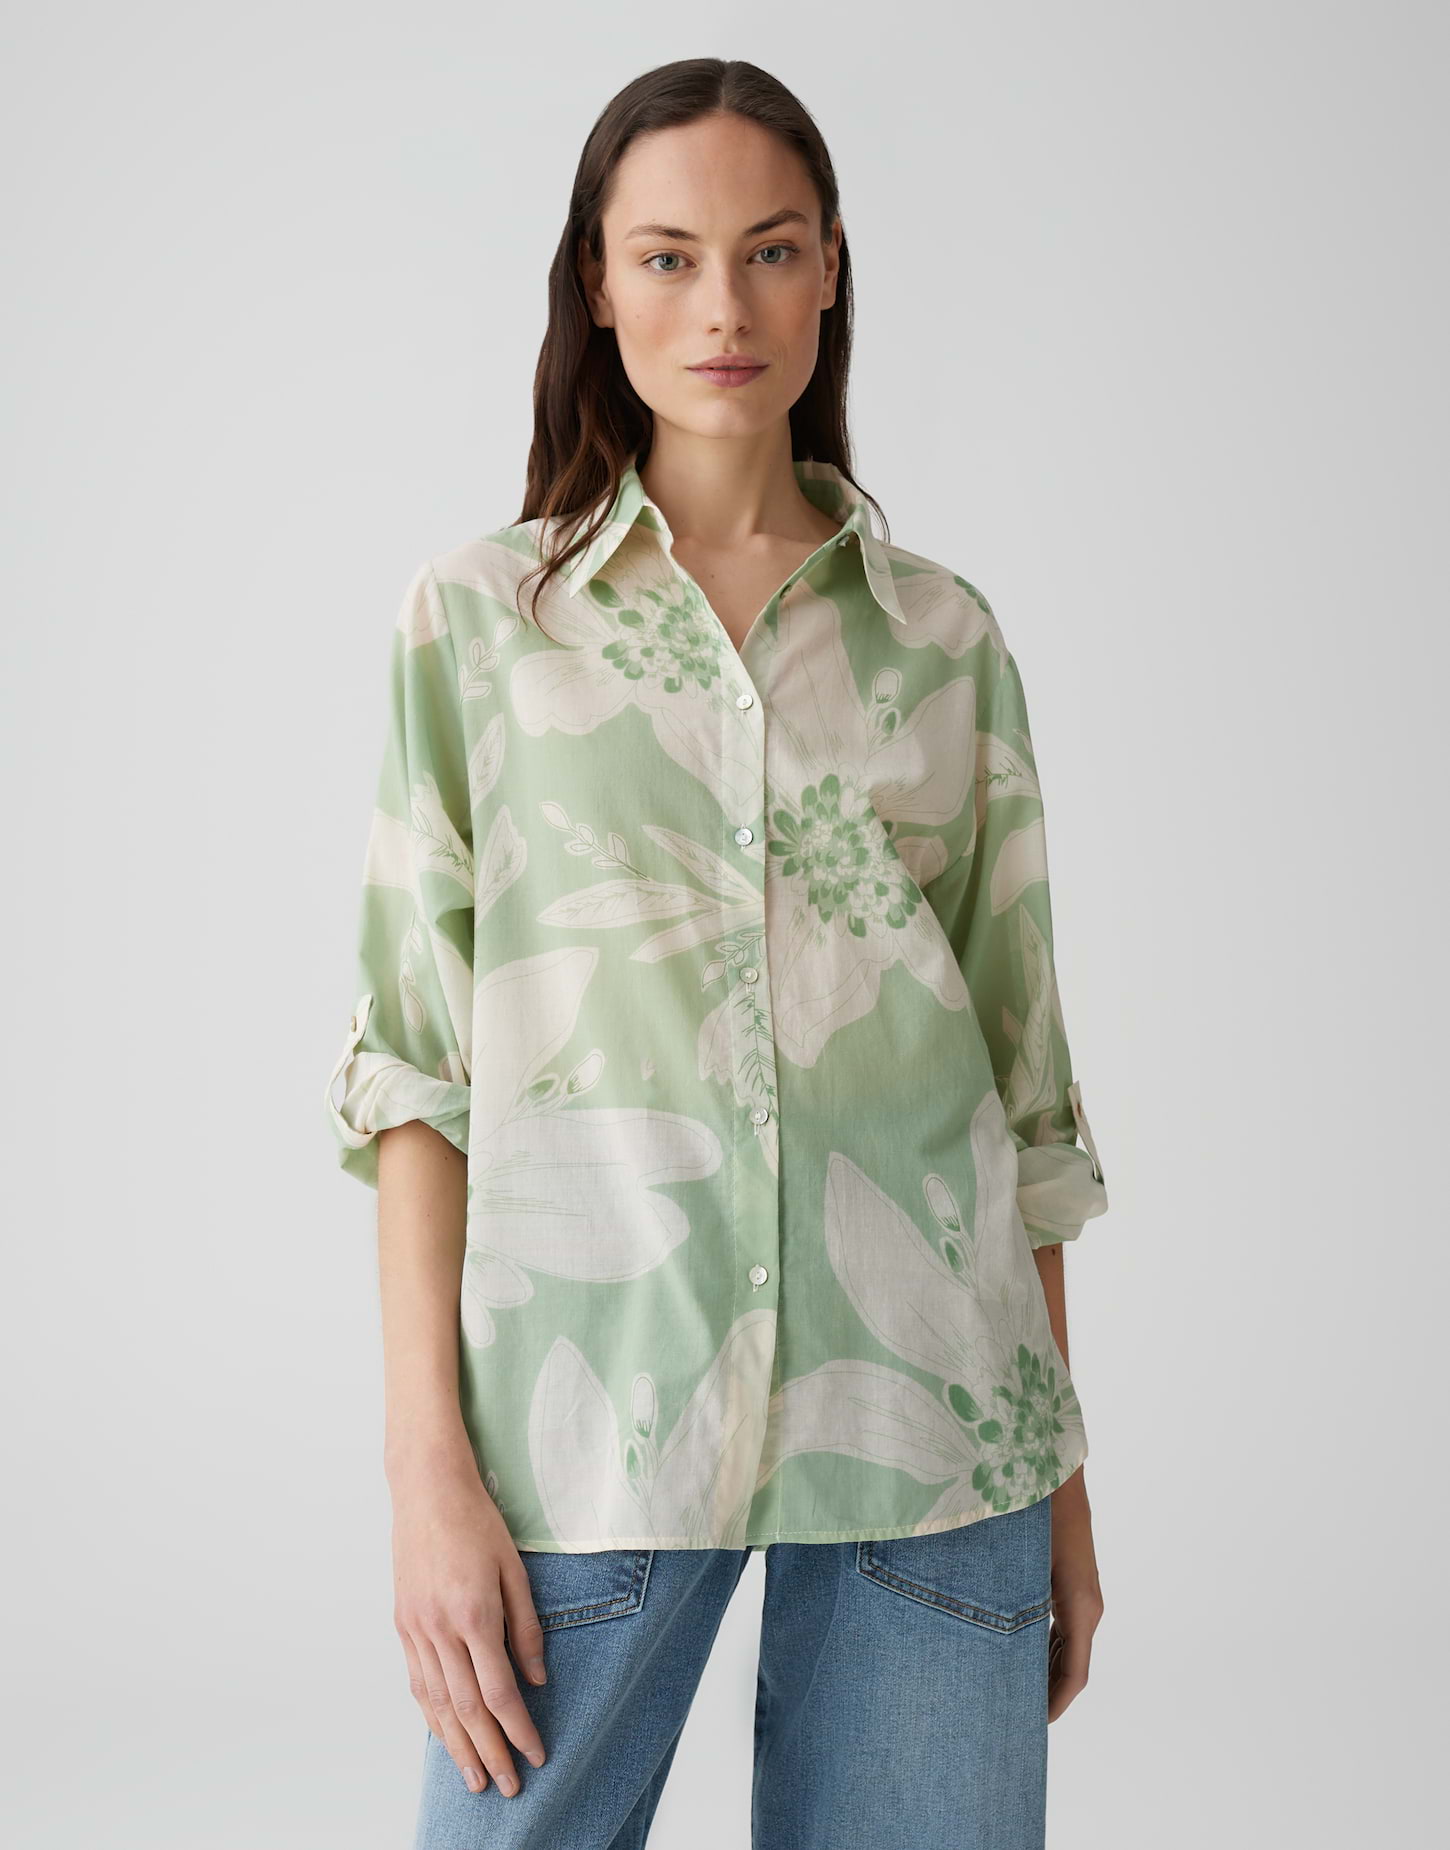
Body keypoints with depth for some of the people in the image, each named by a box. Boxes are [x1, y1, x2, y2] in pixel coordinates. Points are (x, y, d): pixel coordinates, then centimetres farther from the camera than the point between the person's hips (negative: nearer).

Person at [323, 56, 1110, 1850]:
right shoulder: (478, 616, 4)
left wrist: (1061, 1468, 9)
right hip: (593, 1376, -1)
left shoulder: (946, 637, 8)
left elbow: (1024, 1065, 10)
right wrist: (427, 1466, -7)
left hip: (925, 1395, 2)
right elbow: (412, 1063, 0)